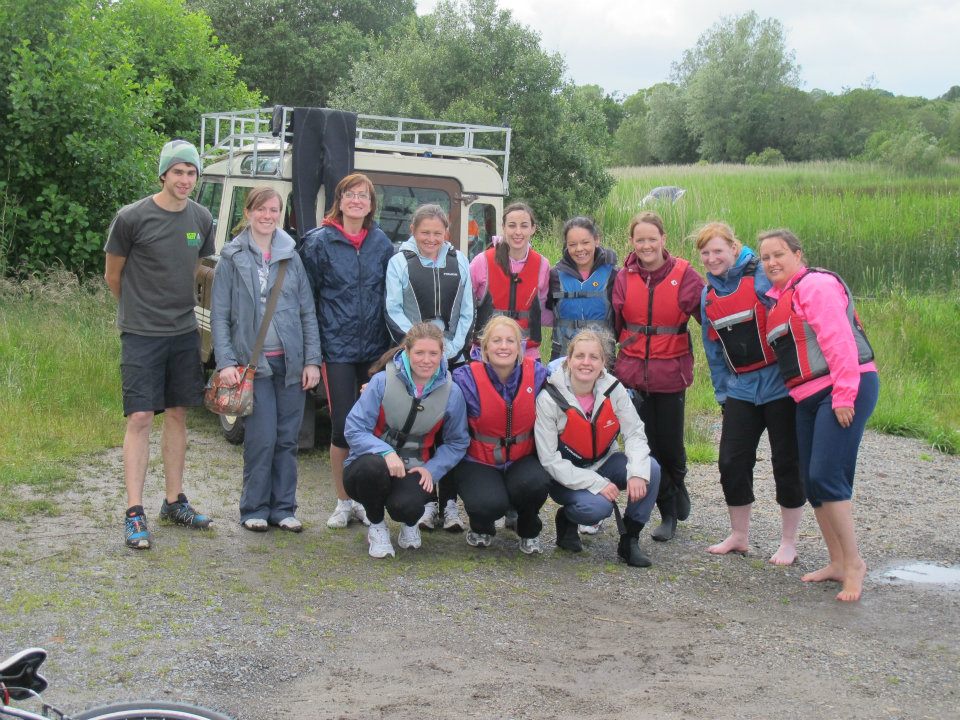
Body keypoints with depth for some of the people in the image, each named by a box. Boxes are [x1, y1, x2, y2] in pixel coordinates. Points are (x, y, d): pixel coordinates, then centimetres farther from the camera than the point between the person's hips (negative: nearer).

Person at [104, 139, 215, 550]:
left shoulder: (201, 219, 4)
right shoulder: (132, 218, -11)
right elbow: (113, 277, 1)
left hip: (184, 332, 5)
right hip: (141, 335, -5)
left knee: (177, 415, 11)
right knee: (140, 418, -7)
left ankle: (174, 502, 22)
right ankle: (134, 514, -4)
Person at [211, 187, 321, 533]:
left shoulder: (291, 256, 9)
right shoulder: (232, 258, 2)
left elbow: (308, 312, 9)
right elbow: (219, 315, 0)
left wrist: (312, 360, 1)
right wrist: (226, 362, -10)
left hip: (291, 362, 3)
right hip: (253, 362, -3)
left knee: (287, 439, 6)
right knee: (262, 438, -7)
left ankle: (283, 508, 17)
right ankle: (254, 508, 8)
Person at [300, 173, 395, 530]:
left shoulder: (381, 243, 7)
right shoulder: (319, 242, -1)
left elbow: (392, 295, 12)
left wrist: (392, 342, 7)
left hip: (375, 349, 3)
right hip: (337, 349, -3)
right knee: (343, 425, -3)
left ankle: (365, 499, 18)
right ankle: (343, 502, 12)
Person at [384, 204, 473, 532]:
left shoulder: (459, 262, 11)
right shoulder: (399, 262, 3)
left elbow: (466, 313, 10)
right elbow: (394, 311, -2)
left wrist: (453, 347, -4)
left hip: (453, 358, 2)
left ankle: (449, 501, 7)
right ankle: (426, 501, 6)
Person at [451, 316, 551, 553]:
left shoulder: (537, 374, -8)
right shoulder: (467, 379, -15)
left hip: (522, 459, 2)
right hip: (478, 462, -2)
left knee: (535, 483, -31)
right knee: (490, 503, -30)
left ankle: (529, 531, 6)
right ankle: (481, 528, 13)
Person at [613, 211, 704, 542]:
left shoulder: (684, 275, -6)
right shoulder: (624, 277, 2)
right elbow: (614, 324, 7)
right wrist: (607, 358, 7)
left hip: (670, 374, -2)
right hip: (632, 372, 2)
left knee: (669, 444, 6)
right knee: (645, 444, 5)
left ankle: (676, 486, 40)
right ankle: (669, 512, 22)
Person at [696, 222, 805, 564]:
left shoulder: (763, 278, -10)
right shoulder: (709, 294, 10)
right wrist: (722, 391, 15)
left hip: (779, 385, -6)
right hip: (741, 390, 6)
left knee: (786, 463, 3)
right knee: (732, 462, 4)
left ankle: (788, 543, 16)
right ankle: (739, 536, 23)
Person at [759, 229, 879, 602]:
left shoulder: (816, 285, -10)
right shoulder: (779, 297, 19)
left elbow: (839, 341, -18)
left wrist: (844, 395, -22)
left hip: (845, 391, -10)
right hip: (810, 398, 10)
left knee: (825, 477, -15)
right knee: (812, 482, 9)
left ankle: (854, 563, -4)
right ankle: (837, 562, 19)